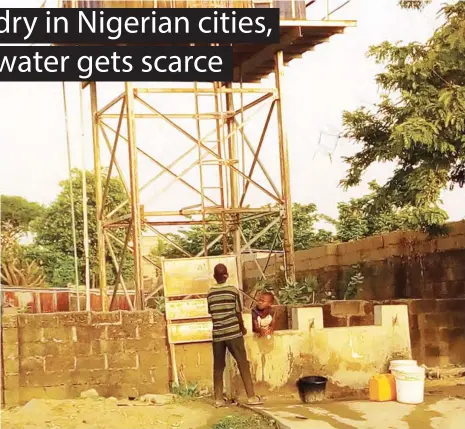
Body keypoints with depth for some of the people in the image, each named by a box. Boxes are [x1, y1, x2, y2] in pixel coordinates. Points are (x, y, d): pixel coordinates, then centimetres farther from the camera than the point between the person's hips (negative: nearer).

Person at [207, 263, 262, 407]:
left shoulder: (210, 293, 3)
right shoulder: (233, 290, -5)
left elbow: (211, 313, 10)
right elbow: (238, 312, -1)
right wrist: (242, 328, 15)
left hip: (217, 333, 3)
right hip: (233, 332, -3)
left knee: (218, 366, 8)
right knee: (243, 364, 3)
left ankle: (218, 399, 9)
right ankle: (251, 396, 2)